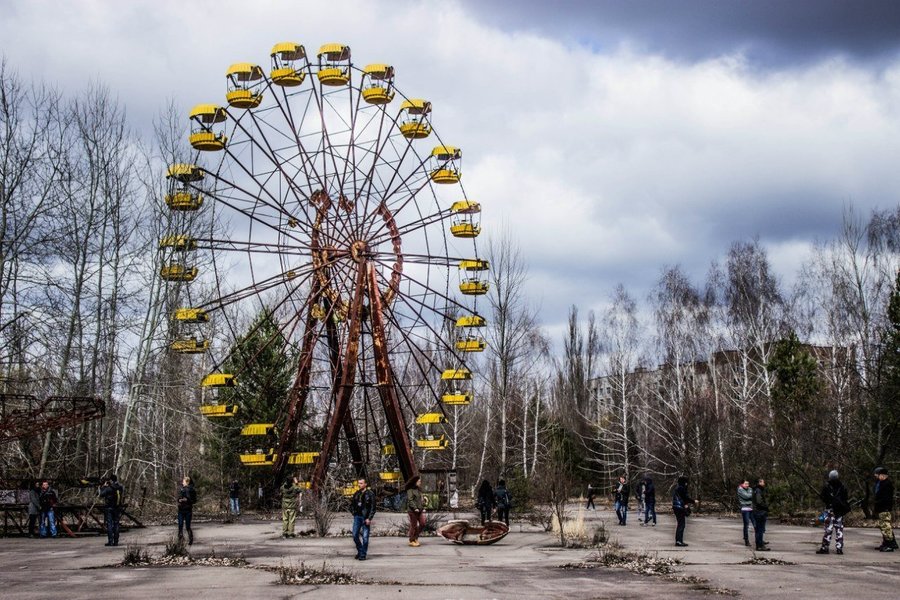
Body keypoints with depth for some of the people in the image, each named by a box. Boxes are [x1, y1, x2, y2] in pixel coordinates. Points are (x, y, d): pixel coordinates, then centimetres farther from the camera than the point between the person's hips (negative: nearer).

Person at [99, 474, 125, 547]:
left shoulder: (108, 488, -15)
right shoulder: (121, 487, 0)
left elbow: (101, 495, -6)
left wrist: (104, 486, 4)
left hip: (109, 508, -4)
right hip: (118, 508, 5)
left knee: (109, 524, 0)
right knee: (116, 524, 9)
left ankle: (110, 541, -5)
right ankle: (116, 541, 8)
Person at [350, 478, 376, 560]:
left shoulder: (370, 494, -5)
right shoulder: (356, 494, 11)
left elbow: (373, 507, -8)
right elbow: (351, 504, 23)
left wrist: (369, 518, -14)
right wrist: (353, 513, 9)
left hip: (365, 518, -5)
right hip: (357, 517, 5)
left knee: (365, 537, -3)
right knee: (355, 535, 3)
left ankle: (363, 554, 3)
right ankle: (359, 551, 21)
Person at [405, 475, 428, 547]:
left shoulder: (419, 490, 17)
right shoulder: (410, 490, -9)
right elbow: (410, 500, -17)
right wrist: (415, 508, -22)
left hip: (420, 510, 8)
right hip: (412, 511, -8)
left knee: (422, 524, 1)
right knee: (413, 525, -3)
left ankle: (415, 536, 18)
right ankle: (412, 541, 7)